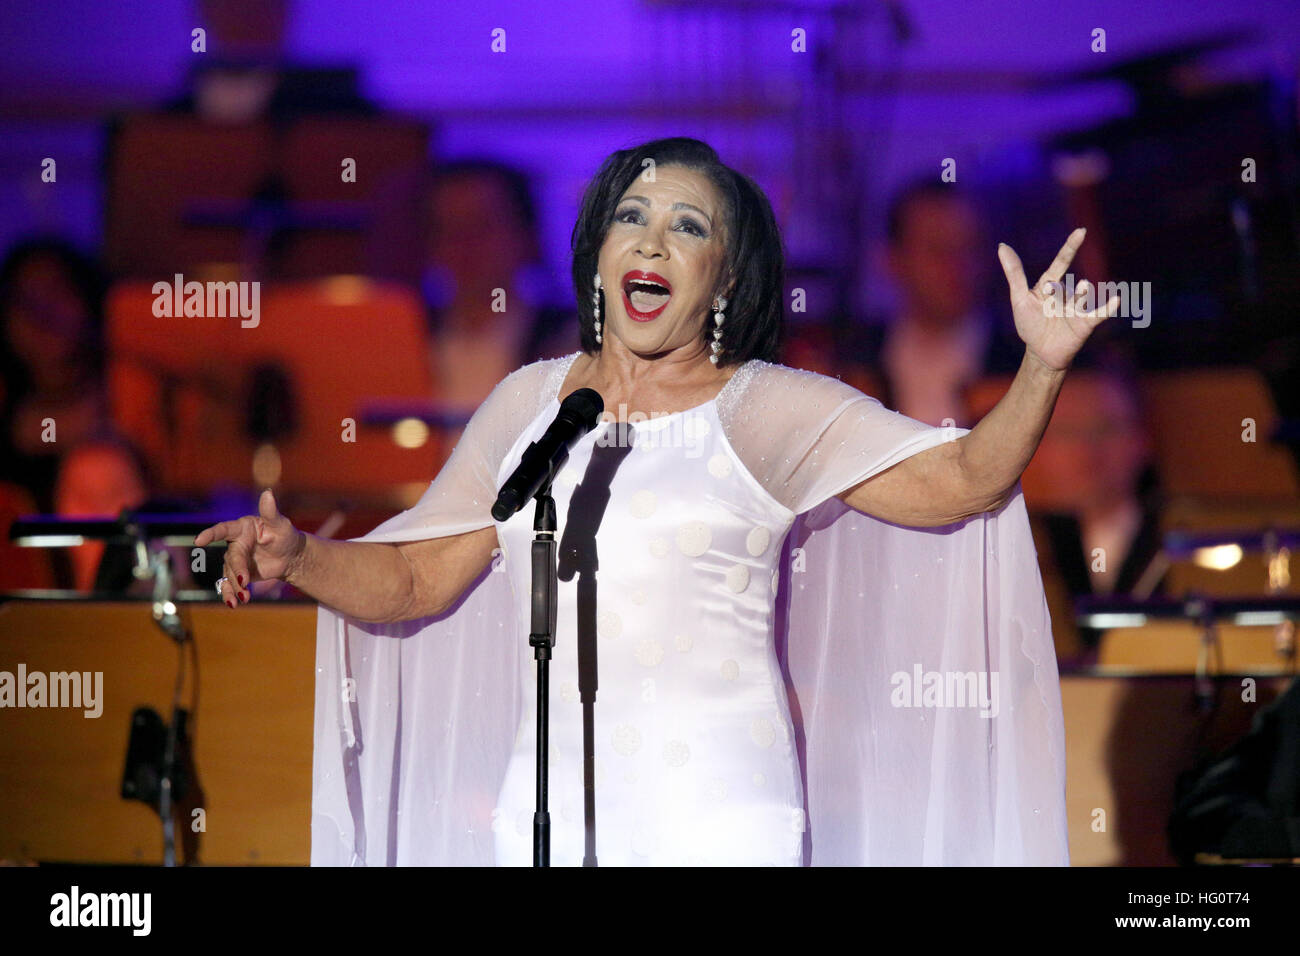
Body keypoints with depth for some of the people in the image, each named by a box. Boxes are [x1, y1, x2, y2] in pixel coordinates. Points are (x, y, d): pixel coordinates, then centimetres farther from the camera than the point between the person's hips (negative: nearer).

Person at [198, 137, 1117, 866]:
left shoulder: (765, 410, 1)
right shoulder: (528, 403, 13)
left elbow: (962, 479, -6)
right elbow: (415, 579, 15)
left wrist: (1043, 368, -22)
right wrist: (295, 555, -2)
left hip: (718, 810, -3)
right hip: (549, 806, 4)